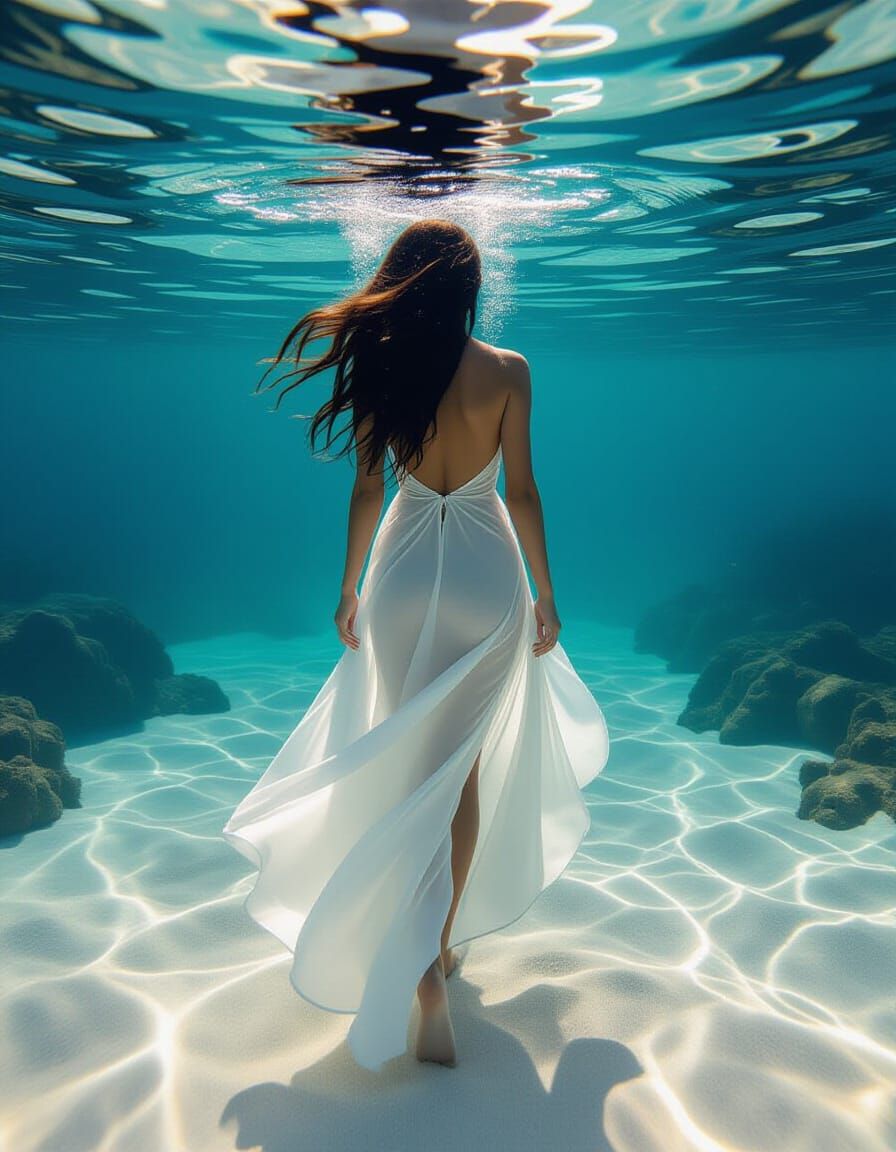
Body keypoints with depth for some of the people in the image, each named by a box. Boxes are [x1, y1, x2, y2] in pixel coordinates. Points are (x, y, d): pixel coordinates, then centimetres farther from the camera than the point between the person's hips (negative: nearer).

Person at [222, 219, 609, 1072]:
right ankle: (437, 945, 13)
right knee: (464, 769, 11)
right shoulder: (507, 371, -6)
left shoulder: (382, 369, -2)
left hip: (405, 572, 2)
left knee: (413, 762, 17)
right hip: (484, 575, -1)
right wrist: (545, 595, 3)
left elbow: (366, 489, 1)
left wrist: (351, 588, 12)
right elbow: (521, 491, -7)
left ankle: (424, 952, 26)